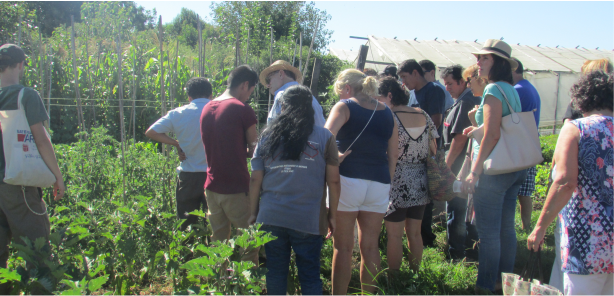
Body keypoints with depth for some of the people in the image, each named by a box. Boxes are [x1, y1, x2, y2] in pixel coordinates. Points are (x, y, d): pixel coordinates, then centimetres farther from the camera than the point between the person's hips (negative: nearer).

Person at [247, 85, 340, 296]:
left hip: (271, 217, 2)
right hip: (308, 220, -2)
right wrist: (332, 215, 10)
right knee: (309, 276, 9)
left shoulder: (268, 135, 5)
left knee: (275, 273, 14)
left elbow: (255, 180, 3)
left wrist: (254, 213, 14)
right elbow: (333, 181, -1)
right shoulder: (324, 137, -1)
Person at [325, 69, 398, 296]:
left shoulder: (345, 106, -1)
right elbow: (393, 155, 14)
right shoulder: (387, 113, 13)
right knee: (370, 246, 12)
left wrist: (335, 158, -8)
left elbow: (327, 134, -20)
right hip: (379, 184, 5)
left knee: (343, 247, 3)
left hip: (347, 180, -4)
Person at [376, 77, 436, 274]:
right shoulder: (423, 116, 4)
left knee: (394, 235, 5)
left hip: (397, 185, -6)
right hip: (420, 184, 6)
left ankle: (393, 277, 14)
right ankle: (415, 274, 26)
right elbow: (433, 150, 7)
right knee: (415, 233, 16)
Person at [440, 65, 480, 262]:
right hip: (469, 165, 10)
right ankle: (472, 250, 27)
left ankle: (456, 256, 5)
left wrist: (446, 164, -14)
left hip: (458, 165, -10)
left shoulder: (463, 104, -18)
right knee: (468, 208, 17)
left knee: (455, 210, -3)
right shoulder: (474, 100, 13)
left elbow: (459, 138, -21)